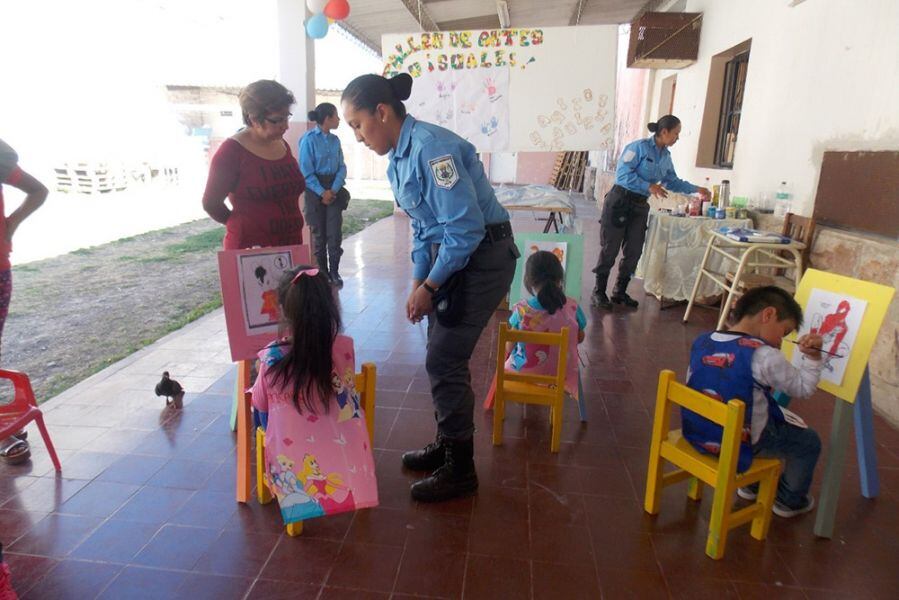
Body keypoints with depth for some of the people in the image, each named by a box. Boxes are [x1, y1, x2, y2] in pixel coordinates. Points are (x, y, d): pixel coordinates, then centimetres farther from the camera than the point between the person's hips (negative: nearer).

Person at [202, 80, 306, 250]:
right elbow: (211, 203, -3)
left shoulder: (283, 146, 9)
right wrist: (243, 226, 8)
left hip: (291, 243, 6)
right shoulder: (232, 150, -9)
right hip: (249, 249, -5)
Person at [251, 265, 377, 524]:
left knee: (261, 410, 23)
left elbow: (260, 405, 1)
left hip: (298, 469, -1)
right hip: (347, 462, 1)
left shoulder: (272, 358, -18)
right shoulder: (344, 348, -14)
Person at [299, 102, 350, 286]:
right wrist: (322, 192, -16)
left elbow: (341, 167, 5)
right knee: (319, 233, 5)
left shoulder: (335, 140, 7)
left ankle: (334, 272, 8)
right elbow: (306, 171, -11)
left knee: (334, 233, -1)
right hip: (315, 190, -4)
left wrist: (333, 190, -10)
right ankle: (322, 272, 16)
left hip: (334, 190, 4)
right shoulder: (309, 139, -8)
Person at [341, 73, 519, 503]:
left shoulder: (430, 147, -21)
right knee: (443, 356, 15)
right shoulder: (397, 159, 9)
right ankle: (447, 444, 34)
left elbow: (466, 227, -24)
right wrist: (417, 284, 7)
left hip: (481, 256, -9)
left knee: (444, 362, -4)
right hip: (450, 254, 9)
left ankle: (461, 470, 13)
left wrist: (429, 287, -15)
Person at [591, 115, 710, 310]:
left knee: (634, 251, 7)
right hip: (620, 200, -7)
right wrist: (649, 186, -21)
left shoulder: (666, 156, 12)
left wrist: (696, 189, 19)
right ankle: (599, 291, 7)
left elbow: (673, 182, 23)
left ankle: (620, 292, 19)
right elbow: (623, 174, -18)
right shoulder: (639, 147, -11)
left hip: (640, 206, 8)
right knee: (610, 248, -3)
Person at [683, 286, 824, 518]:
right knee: (809, 442, 19)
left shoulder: (702, 341, -3)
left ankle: (753, 484, 50)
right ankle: (789, 500, 39)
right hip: (740, 442, -7)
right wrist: (812, 358, -4)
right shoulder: (764, 356, -23)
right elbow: (803, 388, -9)